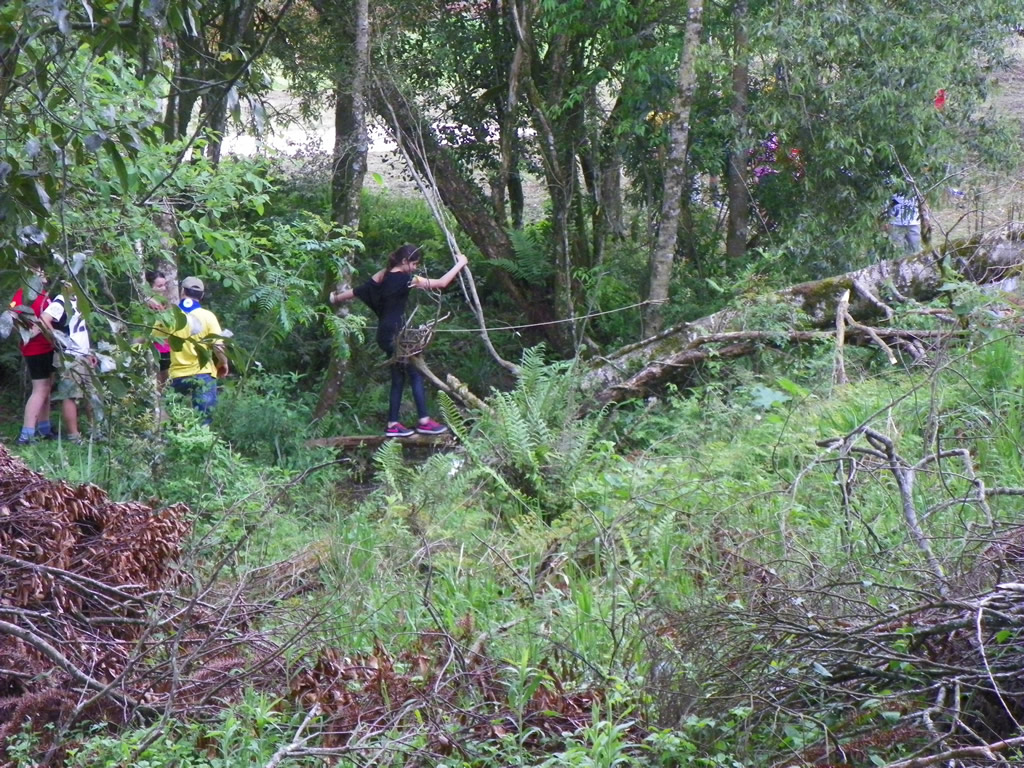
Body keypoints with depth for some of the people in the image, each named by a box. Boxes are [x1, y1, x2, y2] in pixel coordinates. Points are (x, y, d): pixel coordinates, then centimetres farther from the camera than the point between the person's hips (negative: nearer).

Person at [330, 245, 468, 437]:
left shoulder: (384, 276, 8)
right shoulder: (405, 279, -14)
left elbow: (358, 291, 13)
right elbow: (441, 283, -16)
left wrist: (336, 298, 28)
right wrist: (460, 264, -6)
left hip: (386, 333, 9)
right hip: (396, 333, -9)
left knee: (398, 378, 11)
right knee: (416, 374, -3)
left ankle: (393, 424, 10)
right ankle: (424, 421, -2)